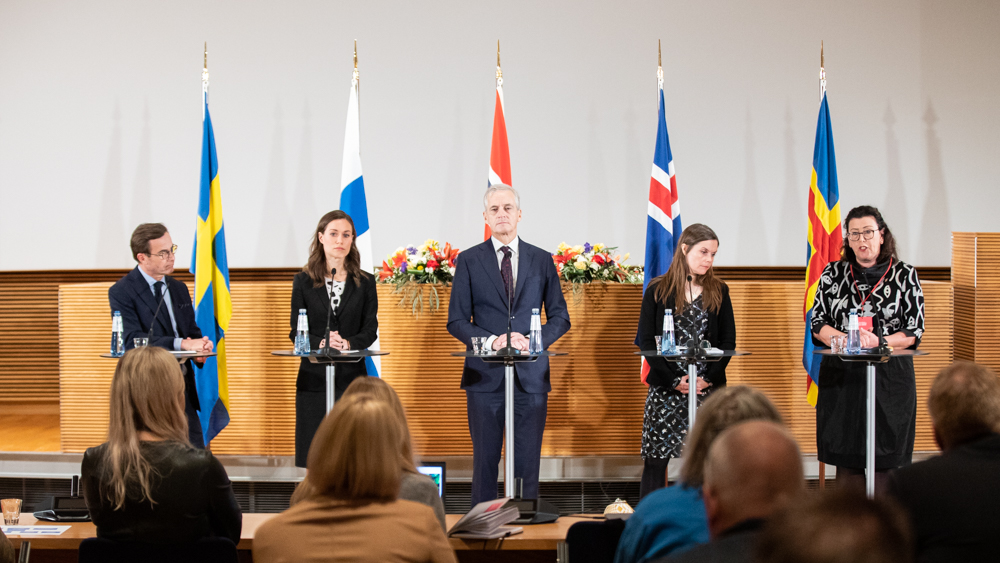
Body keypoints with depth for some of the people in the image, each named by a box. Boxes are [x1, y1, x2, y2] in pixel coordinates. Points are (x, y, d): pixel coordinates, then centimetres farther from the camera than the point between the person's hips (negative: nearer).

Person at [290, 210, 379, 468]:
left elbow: (370, 329, 3)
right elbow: (296, 331, 3)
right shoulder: (303, 281, 7)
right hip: (314, 377, 0)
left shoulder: (365, 282, 9)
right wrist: (321, 343, -17)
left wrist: (348, 343, -17)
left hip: (352, 377, 0)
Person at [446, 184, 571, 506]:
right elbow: (456, 321, 3)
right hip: (486, 375, -1)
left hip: (531, 374, 1)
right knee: (485, 460, 3)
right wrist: (492, 341, -14)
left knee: (528, 462, 3)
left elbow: (560, 318, 10)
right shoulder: (469, 261, 5)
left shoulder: (542, 260, 9)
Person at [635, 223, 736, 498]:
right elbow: (646, 341, 0)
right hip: (665, 390, -1)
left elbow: (728, 341, 7)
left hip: (708, 389, 1)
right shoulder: (658, 290, 3)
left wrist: (708, 378, -8)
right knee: (655, 459, -1)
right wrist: (675, 380, -10)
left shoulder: (718, 291, 9)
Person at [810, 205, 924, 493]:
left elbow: (914, 330, 0)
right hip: (841, 376, 2)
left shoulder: (905, 275, 4)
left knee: (884, 461, -3)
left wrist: (878, 341, -18)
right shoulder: (833, 273, 9)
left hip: (889, 378, -2)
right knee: (846, 460, 2)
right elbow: (817, 324, 5)